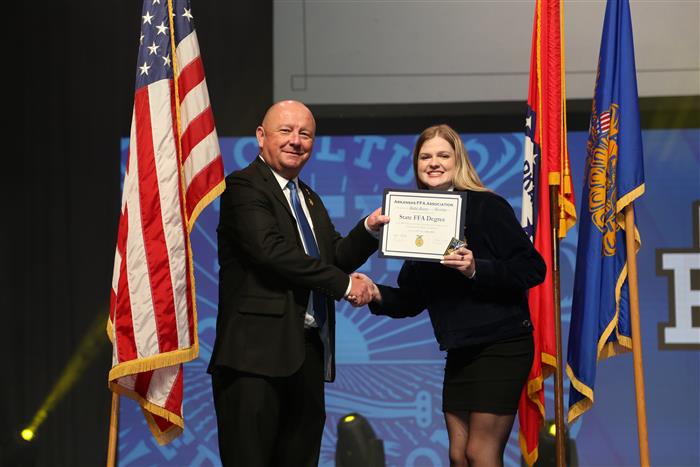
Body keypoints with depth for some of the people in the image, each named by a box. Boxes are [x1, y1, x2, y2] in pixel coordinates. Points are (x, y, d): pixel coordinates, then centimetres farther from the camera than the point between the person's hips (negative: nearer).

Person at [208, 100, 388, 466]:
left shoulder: (310, 199, 22)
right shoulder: (243, 186, -5)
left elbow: (337, 257, 17)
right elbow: (272, 250, -19)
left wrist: (369, 229, -1)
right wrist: (344, 284, -13)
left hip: (308, 353, 8)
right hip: (258, 351, -8)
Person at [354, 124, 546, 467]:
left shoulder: (487, 207, -9)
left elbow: (533, 268, -15)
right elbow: (412, 299, 12)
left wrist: (477, 270, -26)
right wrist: (378, 296, -7)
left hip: (500, 345, -7)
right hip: (460, 351, 7)